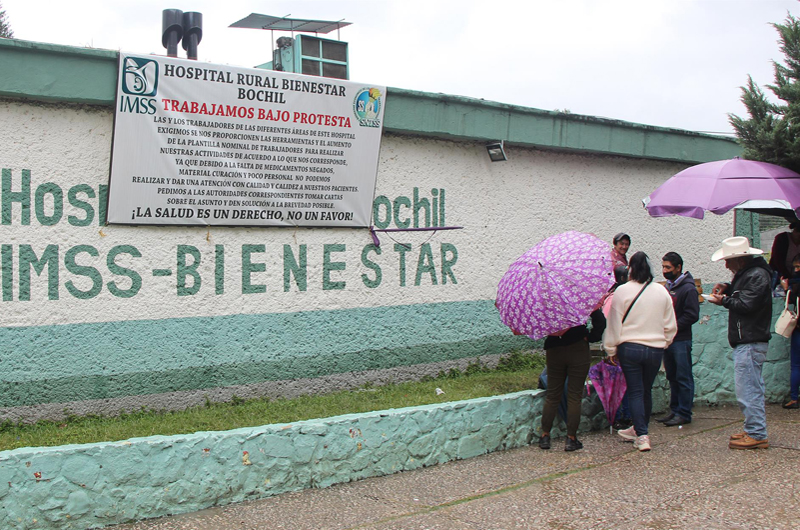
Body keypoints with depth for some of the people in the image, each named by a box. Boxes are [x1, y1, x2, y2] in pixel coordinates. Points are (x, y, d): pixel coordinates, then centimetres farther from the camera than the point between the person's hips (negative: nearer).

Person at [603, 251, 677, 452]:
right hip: (655, 349, 3)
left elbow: (614, 323, -5)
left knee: (635, 392, 2)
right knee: (647, 391, 16)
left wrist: (611, 350, 4)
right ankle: (639, 430, 32)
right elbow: (671, 326, 9)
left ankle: (642, 436, -5)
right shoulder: (661, 292, 4)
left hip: (630, 348, -3)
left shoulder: (622, 291, -8)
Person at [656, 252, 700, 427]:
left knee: (683, 378, -2)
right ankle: (674, 410, 21)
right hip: (668, 339, 8)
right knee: (672, 377, 13)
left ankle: (684, 414, 3)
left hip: (681, 340, -8)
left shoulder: (688, 289, -11)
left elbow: (692, 315, -15)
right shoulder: (668, 286, 15)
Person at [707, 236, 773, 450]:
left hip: (750, 343, -11)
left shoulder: (757, 275, -14)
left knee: (748, 389, -10)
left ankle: (757, 435, -6)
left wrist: (724, 301, -7)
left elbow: (747, 304, -21)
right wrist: (728, 288, 11)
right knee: (751, 388, 14)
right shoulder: (747, 273, 18)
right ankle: (754, 431, 21)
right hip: (745, 342, 11)